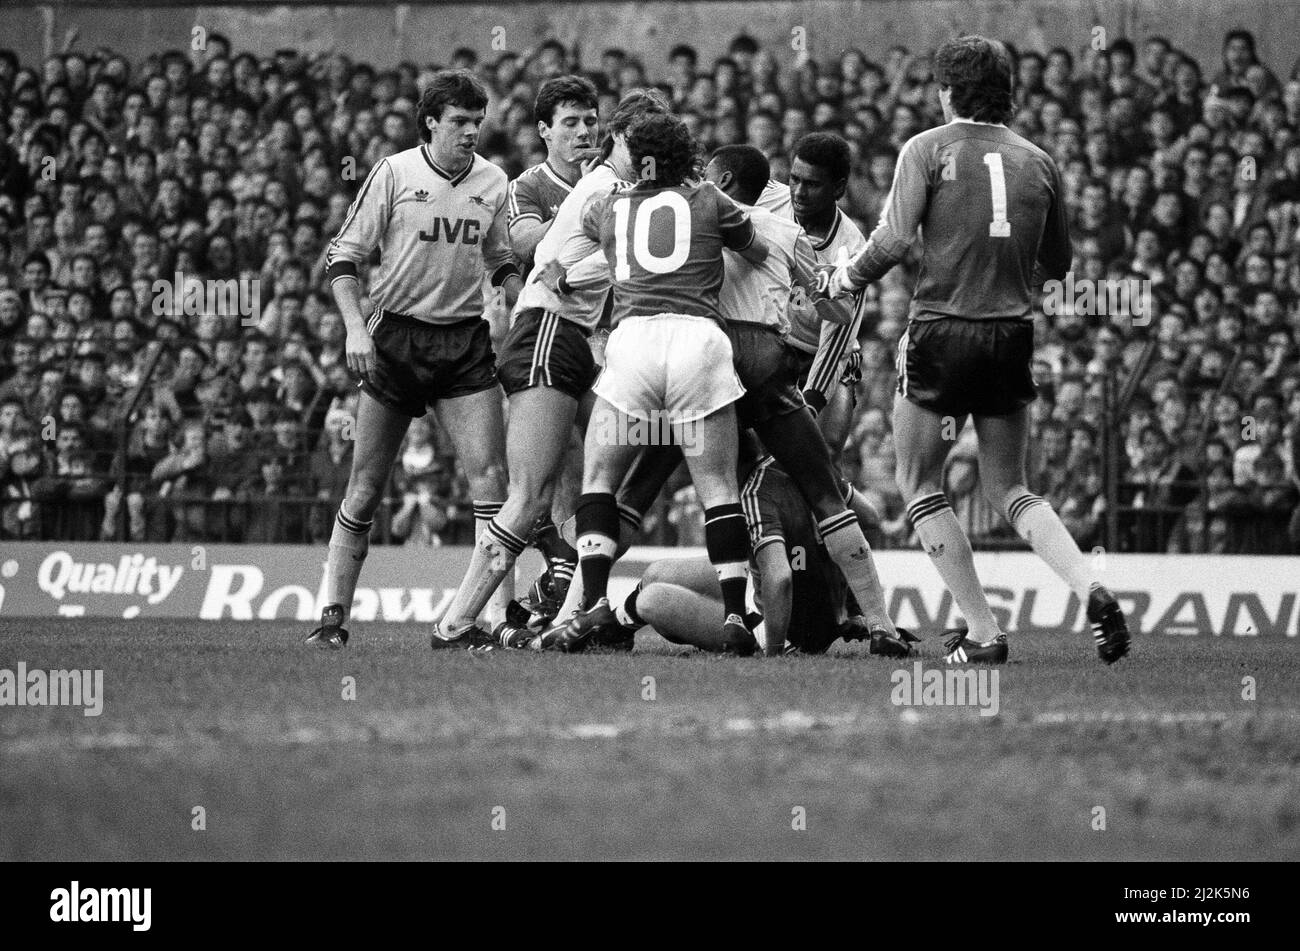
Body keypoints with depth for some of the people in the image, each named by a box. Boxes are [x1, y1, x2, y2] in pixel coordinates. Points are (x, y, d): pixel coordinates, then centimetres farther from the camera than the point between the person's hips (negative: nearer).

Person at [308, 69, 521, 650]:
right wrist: (355, 328, -13)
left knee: (489, 476, -10)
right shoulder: (394, 173, -5)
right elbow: (342, 257, -2)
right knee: (366, 486, 0)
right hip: (396, 335, -3)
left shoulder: (492, 183, 6)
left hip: (466, 341, 3)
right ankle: (332, 617, 8)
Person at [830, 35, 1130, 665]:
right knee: (1009, 490, 16)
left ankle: (982, 633, 3)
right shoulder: (1036, 162, 8)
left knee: (920, 488, 11)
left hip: (942, 331, -4)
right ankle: (1092, 592, -8)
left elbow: (894, 239, -12)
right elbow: (1059, 265, 14)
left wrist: (851, 277, 6)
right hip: (1012, 336, 4)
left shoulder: (929, 149, -4)